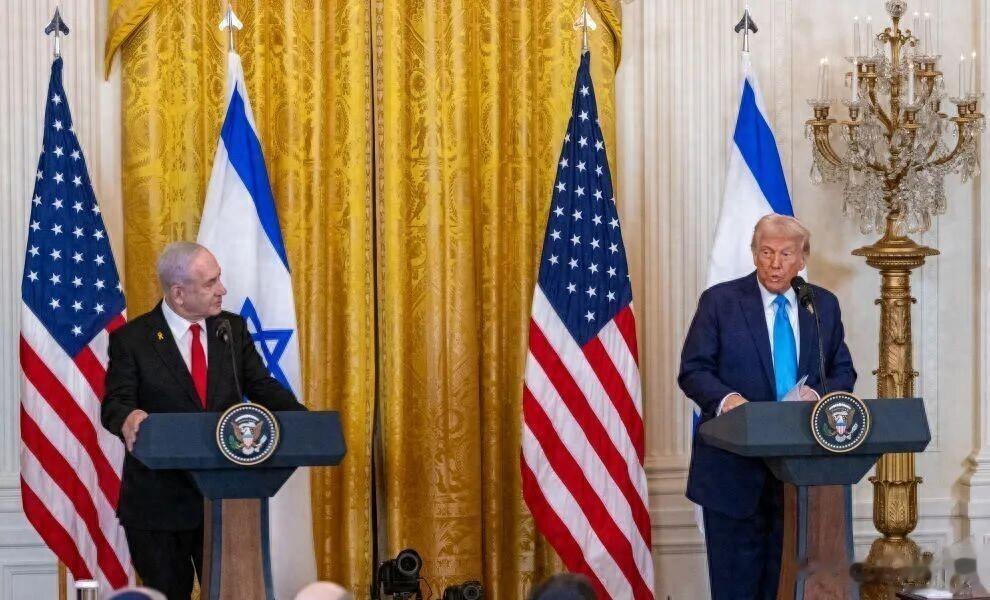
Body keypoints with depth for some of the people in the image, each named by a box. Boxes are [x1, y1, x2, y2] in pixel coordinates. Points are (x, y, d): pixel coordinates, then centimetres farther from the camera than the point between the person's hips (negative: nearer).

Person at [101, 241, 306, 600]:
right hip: (160, 500, -3)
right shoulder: (131, 340, -5)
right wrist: (128, 419, -37)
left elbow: (262, 387, 7)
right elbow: (115, 403, -12)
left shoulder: (233, 329, 7)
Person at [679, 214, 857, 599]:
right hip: (736, 464, -3)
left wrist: (820, 393, -10)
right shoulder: (719, 301, -1)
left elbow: (844, 373, 13)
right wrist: (725, 397, -24)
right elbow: (692, 371, -4)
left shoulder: (825, 305, 10)